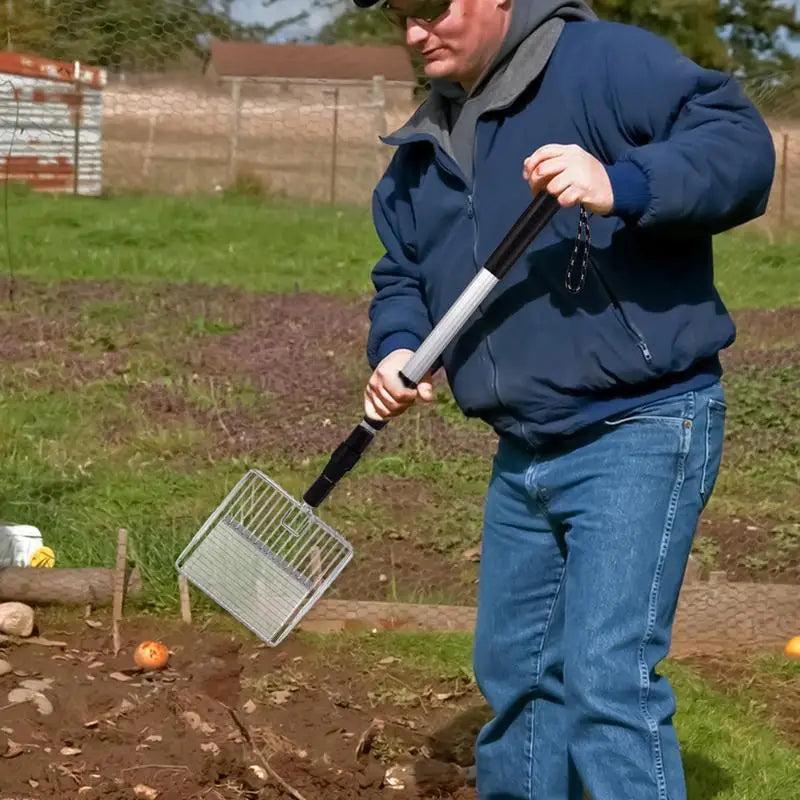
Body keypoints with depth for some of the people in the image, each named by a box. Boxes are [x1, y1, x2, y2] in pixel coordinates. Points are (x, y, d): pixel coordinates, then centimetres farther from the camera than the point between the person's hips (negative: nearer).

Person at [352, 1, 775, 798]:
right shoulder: (423, 149, 12)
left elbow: (741, 143, -21)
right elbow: (402, 278, 19)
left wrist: (623, 187, -37)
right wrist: (396, 349, -4)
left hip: (640, 435, -8)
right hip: (524, 451, 9)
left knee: (605, 680, -15)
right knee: (512, 670, 18)